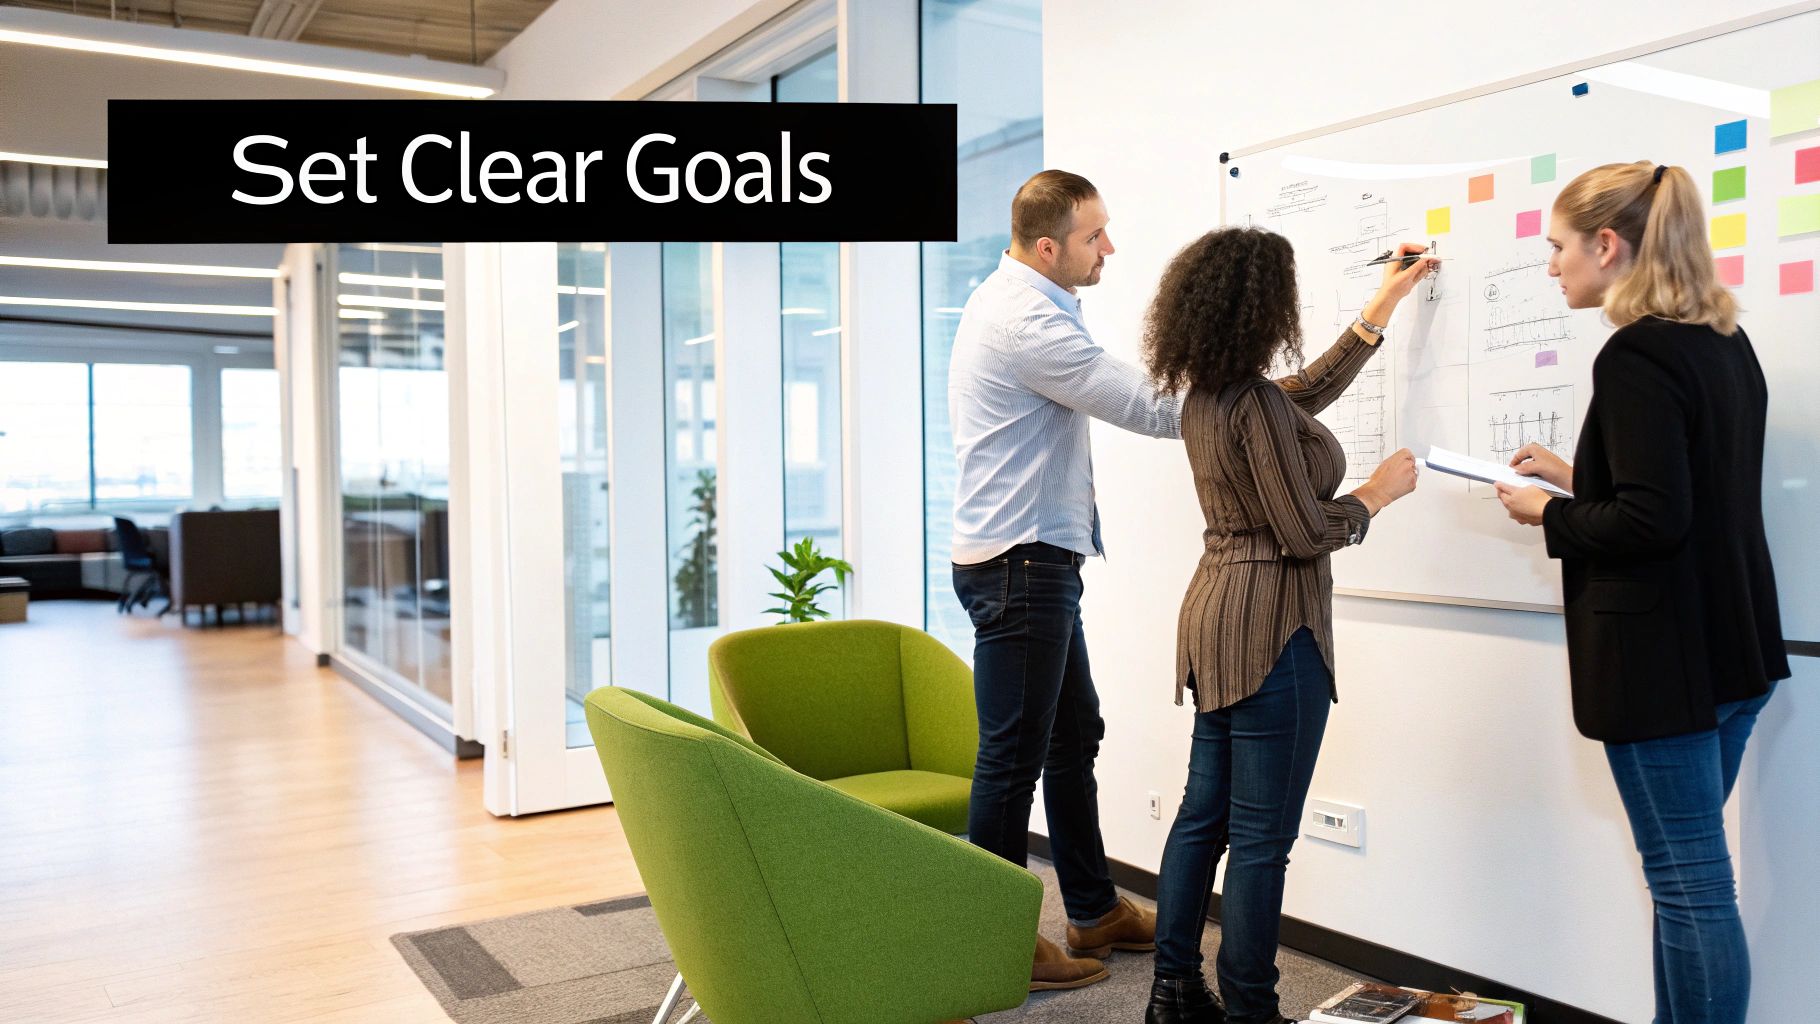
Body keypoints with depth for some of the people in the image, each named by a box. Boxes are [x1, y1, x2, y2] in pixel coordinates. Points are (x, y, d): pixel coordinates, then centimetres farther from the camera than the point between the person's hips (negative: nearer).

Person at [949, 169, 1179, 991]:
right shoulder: (1027, 320, -18)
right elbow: (1145, 408, -18)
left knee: (1075, 735, 17)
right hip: (1019, 561, -11)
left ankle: (1095, 912, 31)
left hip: (1037, 559, 11)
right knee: (1015, 754, -2)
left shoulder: (1010, 299, 15)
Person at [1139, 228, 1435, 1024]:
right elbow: (1305, 534, -18)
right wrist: (1379, 492, 0)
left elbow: (1309, 392, 24)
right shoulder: (1255, 404, -19)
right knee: (1261, 838, 1)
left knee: (1203, 815, 15)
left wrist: (1383, 306, 30)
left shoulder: (1206, 394, 8)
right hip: (1271, 630, -10)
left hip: (1215, 620, 10)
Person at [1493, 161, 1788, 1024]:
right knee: (1692, 874, 18)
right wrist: (1578, 479, 16)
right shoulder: (1726, 344, 10)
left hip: (1663, 661, -9)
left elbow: (1650, 522, -23)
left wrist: (1550, 514, -7)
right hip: (1734, 650, 9)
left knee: (1689, 885, 1)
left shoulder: (1636, 356, -17)